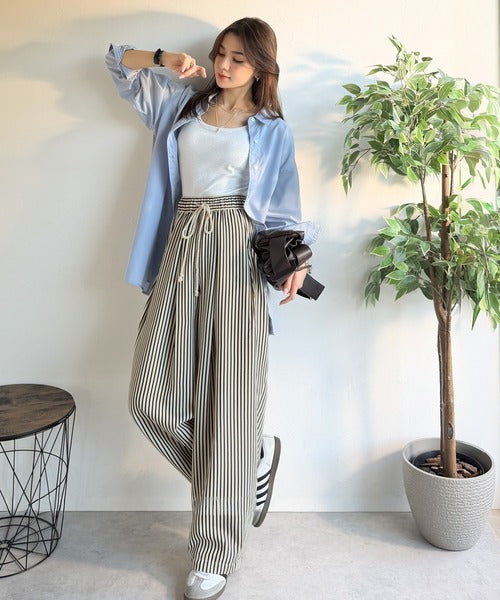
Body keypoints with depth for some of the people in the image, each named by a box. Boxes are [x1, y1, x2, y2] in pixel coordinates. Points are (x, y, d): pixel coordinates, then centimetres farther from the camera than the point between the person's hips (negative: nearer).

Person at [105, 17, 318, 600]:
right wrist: (166, 59, 12)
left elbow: (282, 205, 8)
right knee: (152, 397, -3)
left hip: (236, 252, -4)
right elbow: (119, 60, 29)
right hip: (183, 247, 4)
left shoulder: (272, 130, 12)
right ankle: (256, 453, 22)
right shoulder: (183, 103, 20)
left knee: (226, 400, -5)